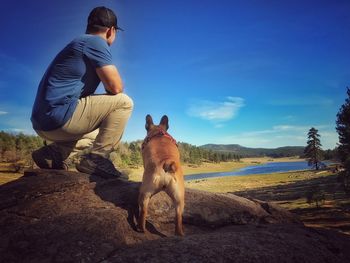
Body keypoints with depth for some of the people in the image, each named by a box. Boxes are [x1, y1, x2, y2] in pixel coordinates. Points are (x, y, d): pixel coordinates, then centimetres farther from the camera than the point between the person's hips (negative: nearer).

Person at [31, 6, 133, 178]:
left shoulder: (80, 43, 23)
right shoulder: (96, 42, -5)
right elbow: (116, 87, -13)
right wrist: (110, 87, 9)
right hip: (60, 115, -10)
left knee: (98, 132, 31)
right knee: (124, 102, -6)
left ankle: (54, 152, 11)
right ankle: (96, 158, -12)